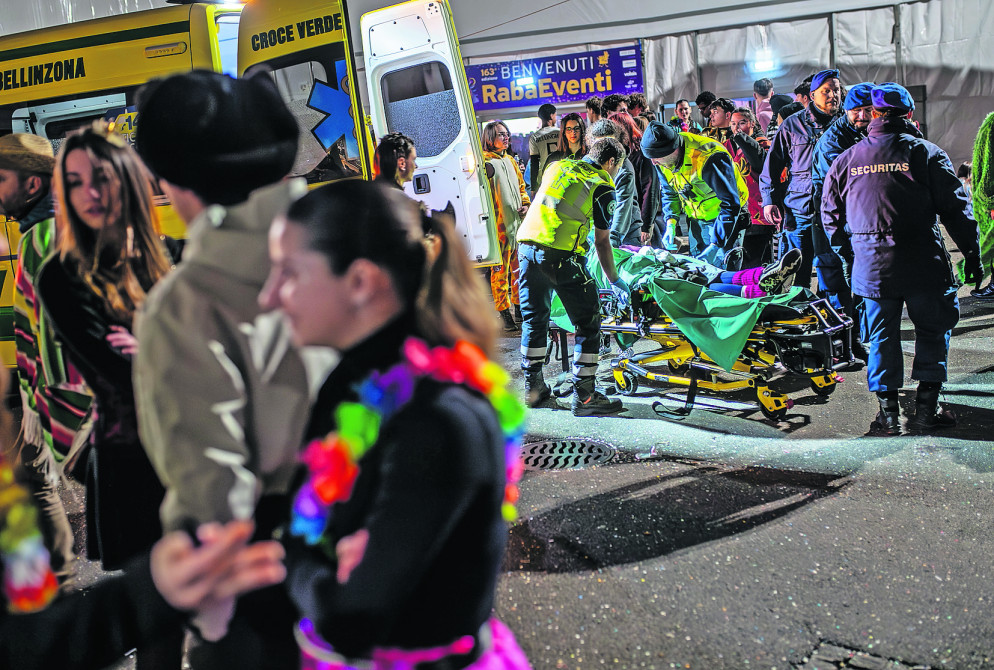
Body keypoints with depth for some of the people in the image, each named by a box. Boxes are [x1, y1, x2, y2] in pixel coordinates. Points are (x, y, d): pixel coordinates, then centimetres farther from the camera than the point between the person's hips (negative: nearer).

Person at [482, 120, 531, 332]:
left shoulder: (510, 160, 16)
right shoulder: (485, 162, -7)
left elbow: (521, 185, 26)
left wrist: (525, 204, 10)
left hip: (518, 222, 7)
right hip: (499, 224, -7)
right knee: (500, 270, -4)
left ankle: (520, 307, 23)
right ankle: (504, 313, 2)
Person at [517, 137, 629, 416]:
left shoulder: (558, 167, 21)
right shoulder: (603, 187, 3)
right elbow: (602, 241, 5)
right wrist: (614, 281, 15)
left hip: (527, 245, 6)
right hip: (562, 256, -6)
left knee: (534, 319, 18)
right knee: (588, 323, 5)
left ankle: (533, 387, 25)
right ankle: (583, 396, 6)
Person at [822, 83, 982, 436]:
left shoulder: (846, 159, 7)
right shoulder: (926, 153, -3)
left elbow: (830, 215, 13)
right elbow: (956, 208, -4)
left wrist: (848, 254, 25)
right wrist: (972, 255, 4)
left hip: (871, 267, 3)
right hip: (923, 264, -2)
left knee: (882, 337, 11)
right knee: (933, 330, 13)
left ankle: (888, 412, 12)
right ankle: (926, 408, 10)